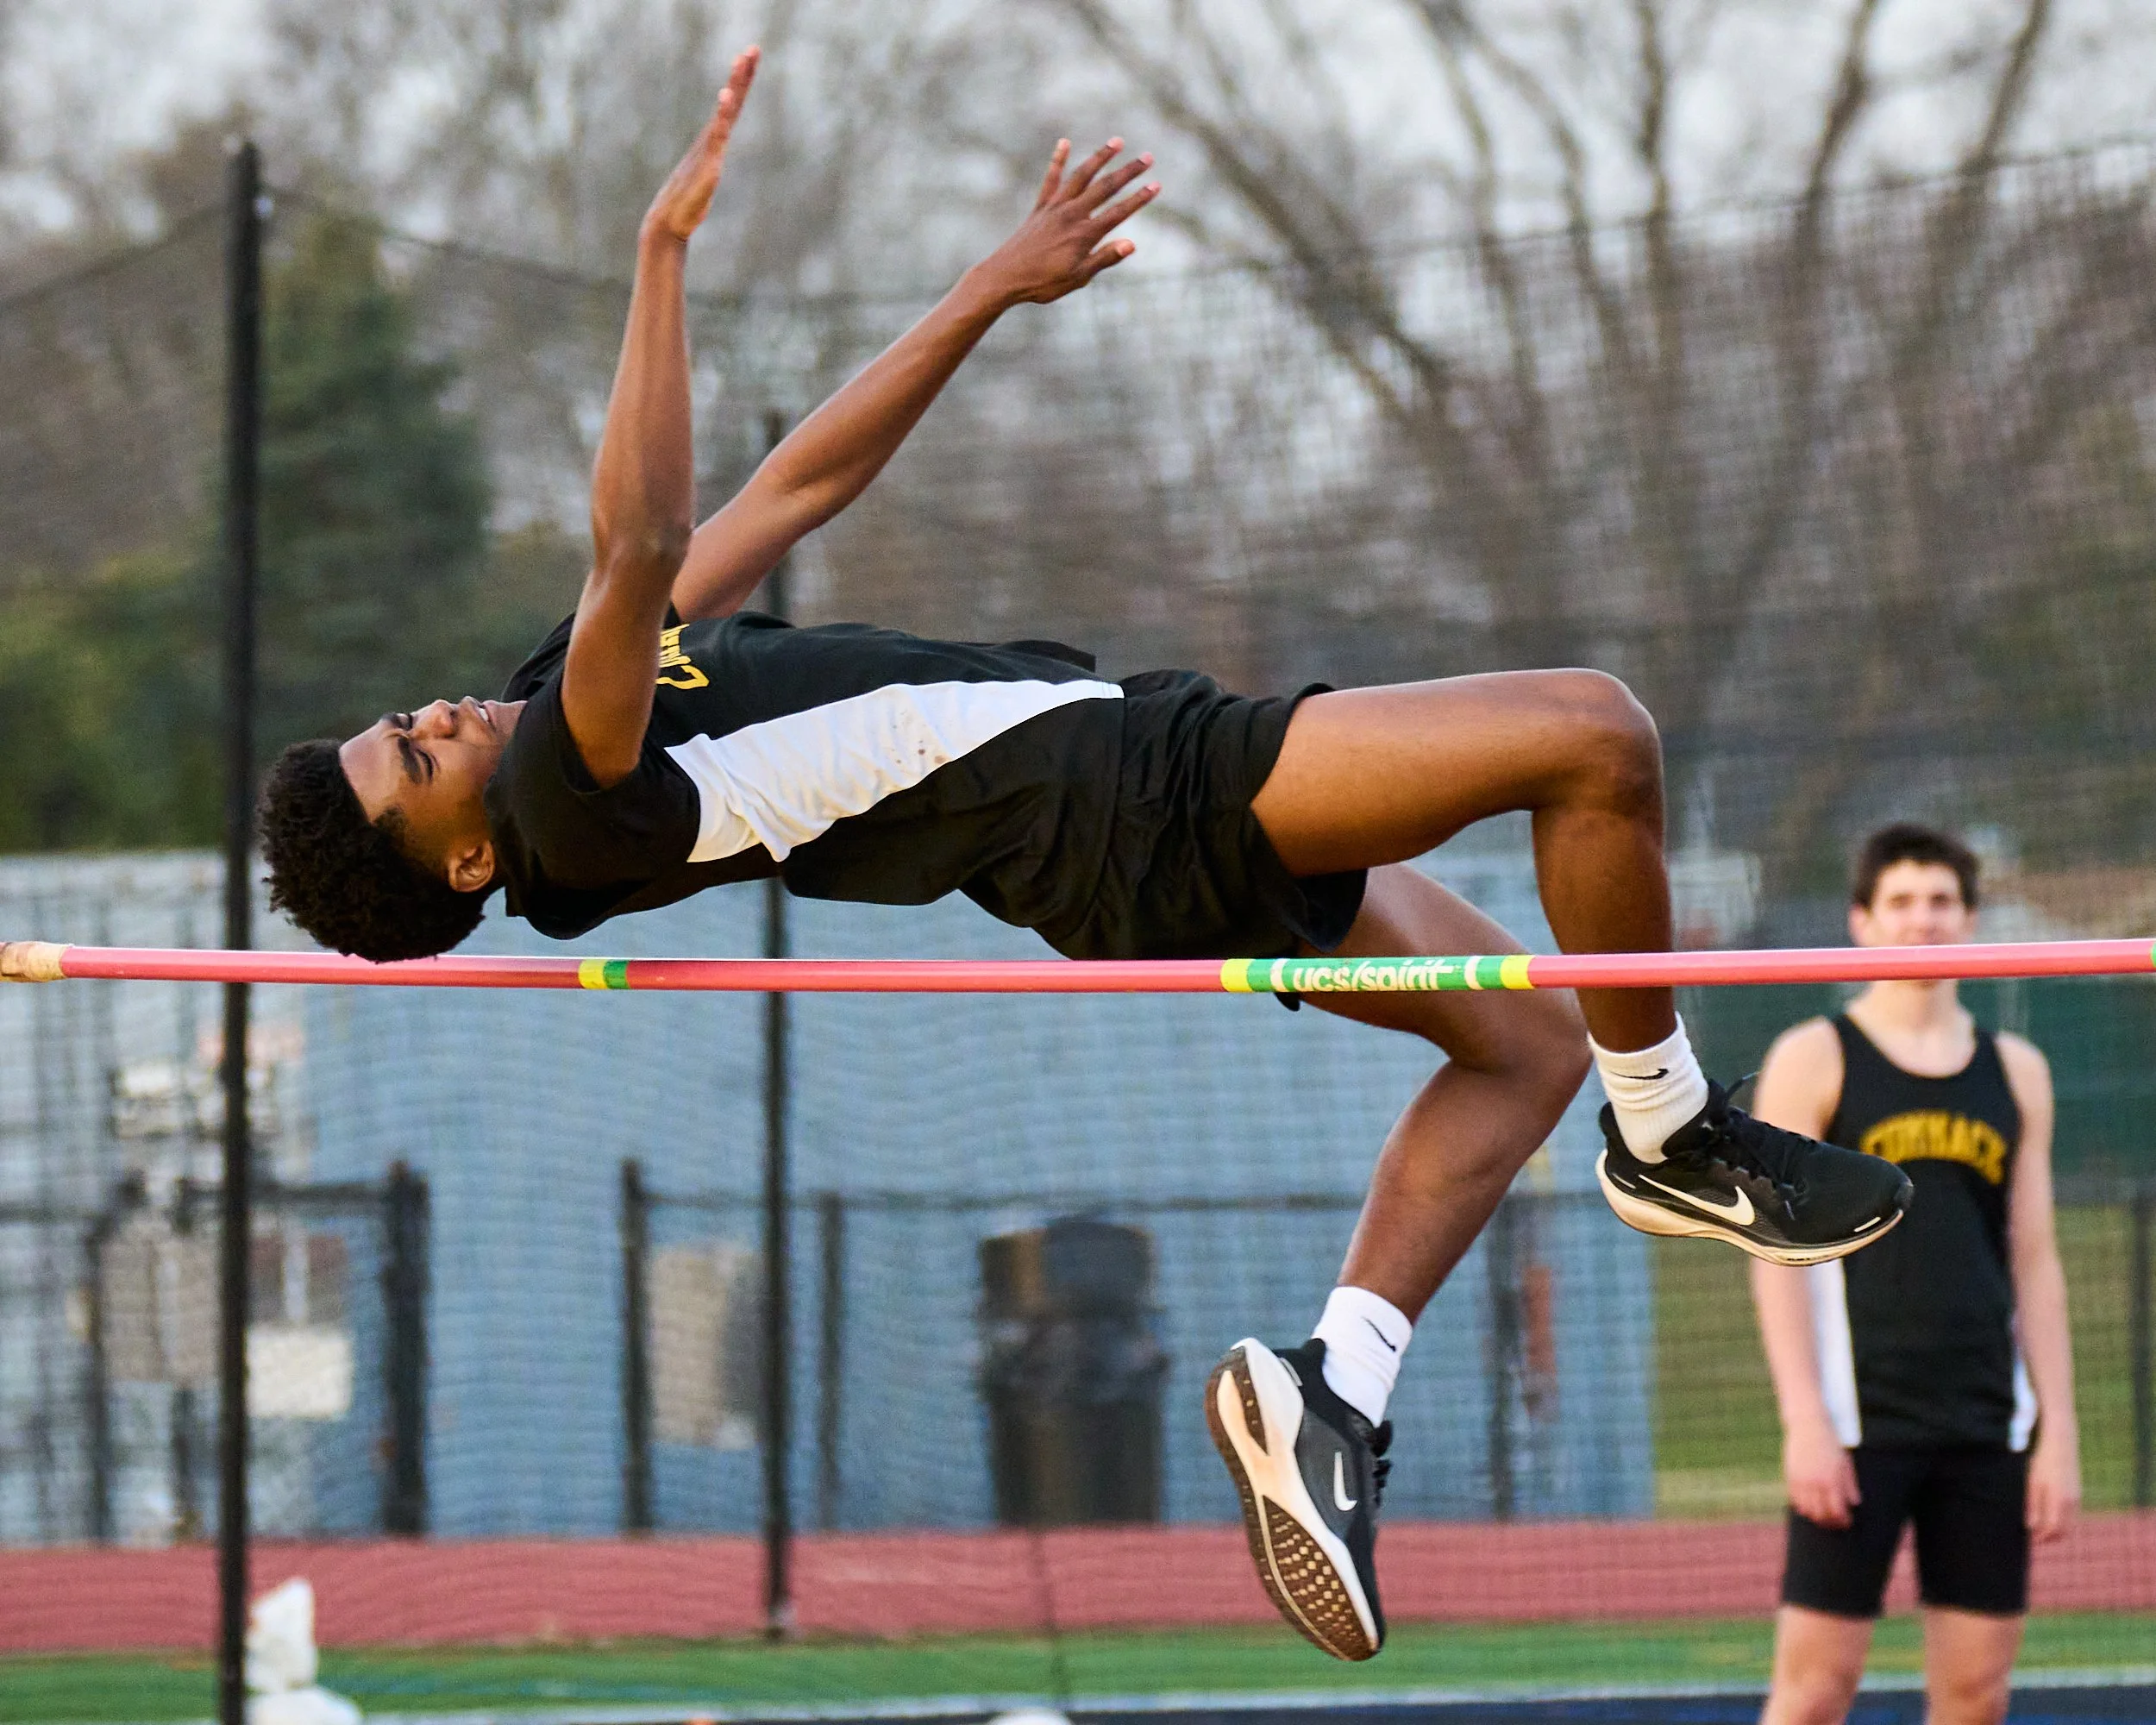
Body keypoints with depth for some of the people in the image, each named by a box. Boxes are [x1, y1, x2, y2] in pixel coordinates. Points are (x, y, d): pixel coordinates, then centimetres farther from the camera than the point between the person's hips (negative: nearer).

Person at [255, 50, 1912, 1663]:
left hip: (1146, 770, 10)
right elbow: (643, 543, -36)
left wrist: (1000, 283, 18)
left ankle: (1336, 1391, 4)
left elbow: (800, 485, 17)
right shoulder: (565, 798, -19)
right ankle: (1676, 1134, 6)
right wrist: (666, 245, -37)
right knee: (1595, 735, -13)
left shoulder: (553, 686, 10)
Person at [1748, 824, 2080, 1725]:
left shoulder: (2016, 1072, 13)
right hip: (1859, 1420, -4)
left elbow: (2035, 1262, 14)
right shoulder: (1813, 1060, 1)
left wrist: (2059, 1434, 7)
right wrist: (1805, 1422, -14)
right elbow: (1776, 1253, -4)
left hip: (1987, 1428, 4)